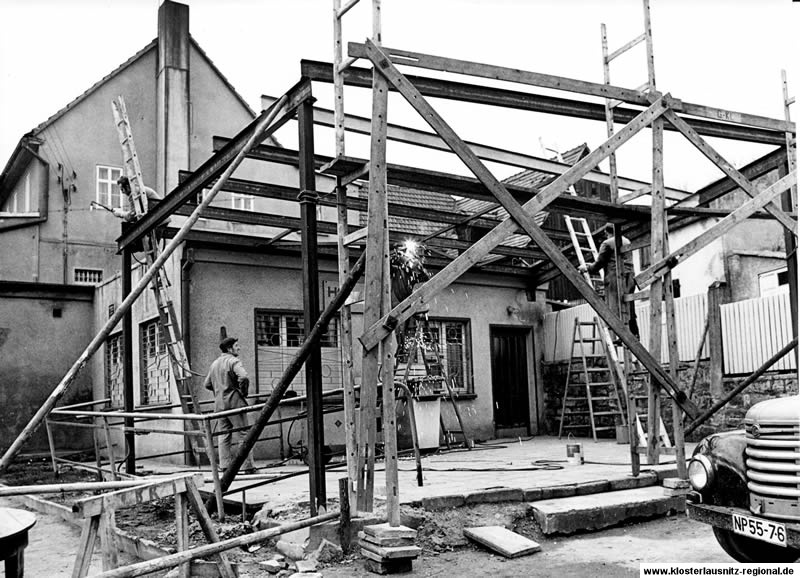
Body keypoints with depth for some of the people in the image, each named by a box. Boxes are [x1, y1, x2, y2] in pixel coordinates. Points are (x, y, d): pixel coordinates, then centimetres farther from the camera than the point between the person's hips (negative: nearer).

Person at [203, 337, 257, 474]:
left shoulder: (214, 363, 15)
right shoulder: (233, 361, -10)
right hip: (234, 402, -7)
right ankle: (247, 466, -2)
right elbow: (244, 377, -27)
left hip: (219, 403, 8)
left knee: (224, 434, 11)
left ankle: (225, 465, 9)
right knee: (243, 434, -3)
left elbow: (206, 384, 20)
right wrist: (244, 392, -12)